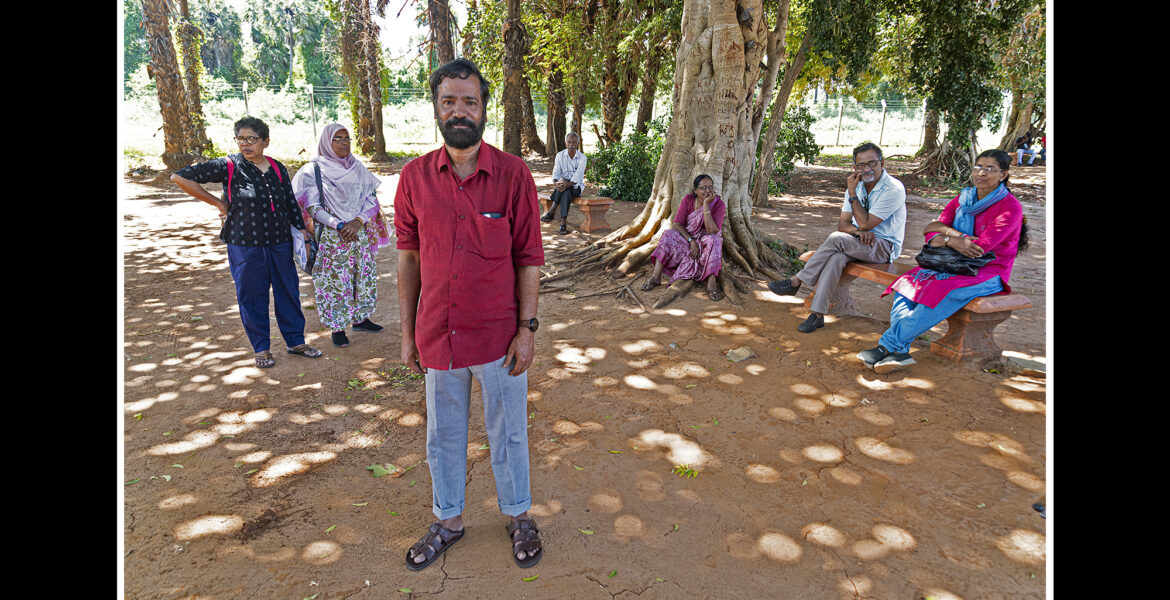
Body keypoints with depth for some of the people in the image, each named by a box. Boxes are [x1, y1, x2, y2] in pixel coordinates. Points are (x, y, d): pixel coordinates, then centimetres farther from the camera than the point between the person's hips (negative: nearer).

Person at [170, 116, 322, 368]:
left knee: (288, 291, 9)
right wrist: (218, 203, -5)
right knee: (252, 297, 6)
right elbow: (180, 177, -6)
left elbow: (291, 204, 13)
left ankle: (296, 341, 24)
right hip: (245, 245, -3)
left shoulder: (277, 168, 6)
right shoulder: (229, 166, -7)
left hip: (280, 243, 3)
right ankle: (261, 348, 20)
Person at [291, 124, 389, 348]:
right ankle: (337, 328, 11)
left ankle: (360, 318, 26)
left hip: (360, 232, 4)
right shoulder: (314, 170, -4)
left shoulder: (357, 167, 8)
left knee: (364, 274, 9)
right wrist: (339, 225, -18)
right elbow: (312, 207, -9)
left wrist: (357, 222, -12)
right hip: (331, 236, -4)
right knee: (334, 280, -1)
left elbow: (371, 198, 5)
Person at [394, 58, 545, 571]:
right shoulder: (415, 177, 0)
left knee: (507, 433, 15)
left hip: (498, 335, -2)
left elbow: (529, 258, -5)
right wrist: (408, 332, 5)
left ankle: (517, 516, 37)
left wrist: (527, 328, -9)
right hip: (438, 335, 3)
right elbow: (408, 257, 5)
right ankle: (448, 520, 40)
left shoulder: (513, 174, -7)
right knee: (443, 435, 18)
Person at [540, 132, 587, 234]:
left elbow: (578, 175, -17)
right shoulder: (560, 155, 3)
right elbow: (556, 171, -8)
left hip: (576, 186, -1)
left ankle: (551, 212, -34)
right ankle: (563, 223, -42)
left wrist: (568, 184, -35)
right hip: (563, 183, 2)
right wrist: (555, 182, -31)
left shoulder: (582, 157, -4)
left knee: (566, 190, -36)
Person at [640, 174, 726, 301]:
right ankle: (656, 276, -33)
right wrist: (691, 241, -25)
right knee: (668, 234, -24)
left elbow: (711, 230, -28)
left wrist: (706, 205, -31)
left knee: (714, 239, -35)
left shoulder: (719, 204, -14)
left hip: (706, 241, -2)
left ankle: (712, 281, -45)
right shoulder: (688, 199, -8)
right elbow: (676, 224, -13)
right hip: (687, 236, 2)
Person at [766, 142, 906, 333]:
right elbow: (842, 224, 2)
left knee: (836, 239, -31)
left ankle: (796, 281, -22)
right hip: (859, 244, 6)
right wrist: (860, 231, -20)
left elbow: (865, 224, -20)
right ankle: (818, 314, -35)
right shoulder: (858, 185, 7)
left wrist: (852, 193, -18)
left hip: (884, 247, -5)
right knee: (836, 257, -31)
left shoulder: (894, 189, -15)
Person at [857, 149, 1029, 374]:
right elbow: (931, 236, 2)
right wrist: (951, 240, -20)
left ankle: (889, 344, -33)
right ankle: (899, 352, -34)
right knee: (907, 282, -20)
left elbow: (981, 247, -19)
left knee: (942, 292, -36)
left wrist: (945, 230, -8)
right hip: (954, 266, 6)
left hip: (989, 272, -6)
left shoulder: (1010, 207, -9)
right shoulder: (962, 199, 10)